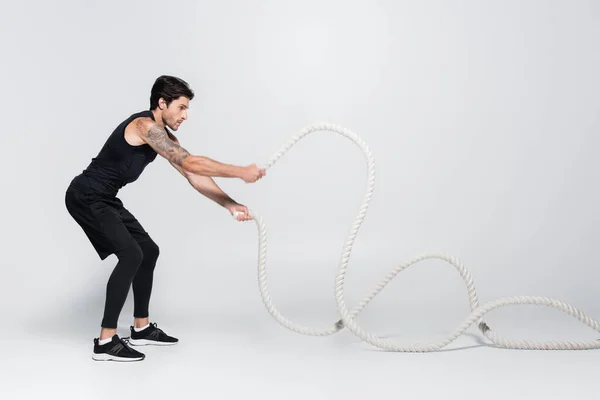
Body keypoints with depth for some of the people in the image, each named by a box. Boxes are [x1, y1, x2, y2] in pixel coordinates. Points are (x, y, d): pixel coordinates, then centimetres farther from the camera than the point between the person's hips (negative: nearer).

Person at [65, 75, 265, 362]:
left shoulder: (165, 136, 9)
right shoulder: (145, 125, -21)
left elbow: (193, 176, 6)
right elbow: (191, 163, -29)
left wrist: (230, 205, -2)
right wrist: (240, 172, -24)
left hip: (105, 199, 10)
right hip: (86, 197, -10)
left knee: (148, 250, 12)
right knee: (131, 254, -20)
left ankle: (141, 328, 22)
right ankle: (106, 342, -14)